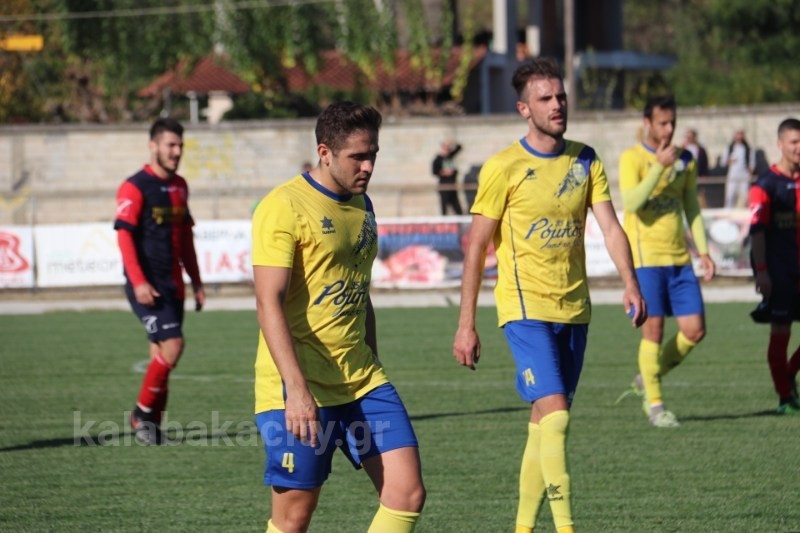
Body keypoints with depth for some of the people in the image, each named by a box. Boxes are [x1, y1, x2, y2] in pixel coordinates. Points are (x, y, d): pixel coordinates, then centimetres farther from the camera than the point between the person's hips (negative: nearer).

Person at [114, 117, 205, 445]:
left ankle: (152, 426, 12)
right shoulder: (135, 187, -8)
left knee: (162, 355, 6)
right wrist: (139, 282, -21)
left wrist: (196, 283, 21)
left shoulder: (179, 186, 15)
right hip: (147, 287, -7)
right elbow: (124, 235, -13)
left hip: (173, 284, 7)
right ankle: (143, 412, -1)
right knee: (172, 345, -16)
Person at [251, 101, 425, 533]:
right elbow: (270, 304, -18)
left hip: (362, 383, 7)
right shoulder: (284, 207, -11)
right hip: (299, 390, -7)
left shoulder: (361, 205, 14)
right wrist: (296, 389, -25)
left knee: (408, 494, -3)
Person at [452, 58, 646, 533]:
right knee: (555, 415, -17)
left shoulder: (585, 161, 7)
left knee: (546, 423, 9)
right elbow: (477, 247, -4)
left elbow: (611, 227, 1)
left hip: (574, 309, 5)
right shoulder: (503, 168, -7)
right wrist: (466, 325, -6)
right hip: (526, 307, -5)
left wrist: (630, 284, -17)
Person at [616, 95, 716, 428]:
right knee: (654, 328, -7)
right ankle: (654, 405, 4)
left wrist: (703, 251, 10)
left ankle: (647, 380, 20)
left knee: (695, 330, -1)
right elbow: (632, 203, -19)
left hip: (679, 258, 5)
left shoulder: (685, 160, 12)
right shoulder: (632, 159, -5)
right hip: (646, 256, -5)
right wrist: (659, 166, -23)